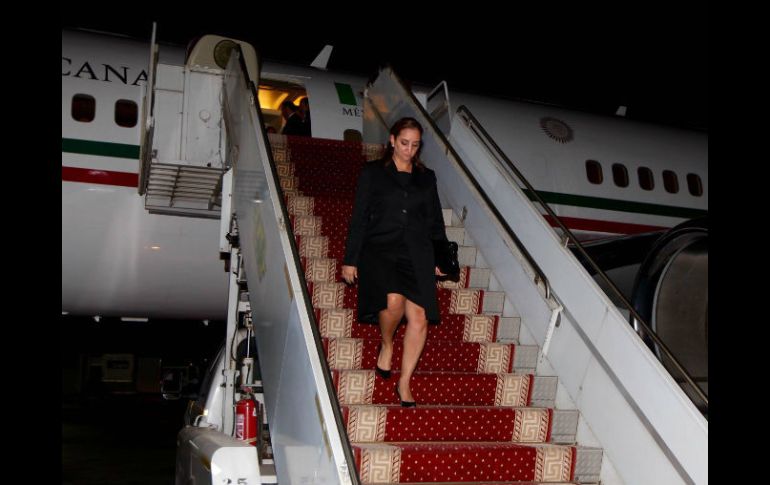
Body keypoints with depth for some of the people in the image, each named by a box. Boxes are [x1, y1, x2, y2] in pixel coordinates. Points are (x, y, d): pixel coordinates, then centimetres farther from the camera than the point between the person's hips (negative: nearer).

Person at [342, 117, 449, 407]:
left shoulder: (427, 178, 18)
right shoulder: (372, 173, 9)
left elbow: (435, 221, 20)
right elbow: (359, 218, 6)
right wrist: (350, 260, 1)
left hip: (416, 253, 3)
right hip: (380, 250, -3)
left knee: (419, 317, -12)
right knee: (393, 301, -28)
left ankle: (404, 383, 2)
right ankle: (386, 344, 5)